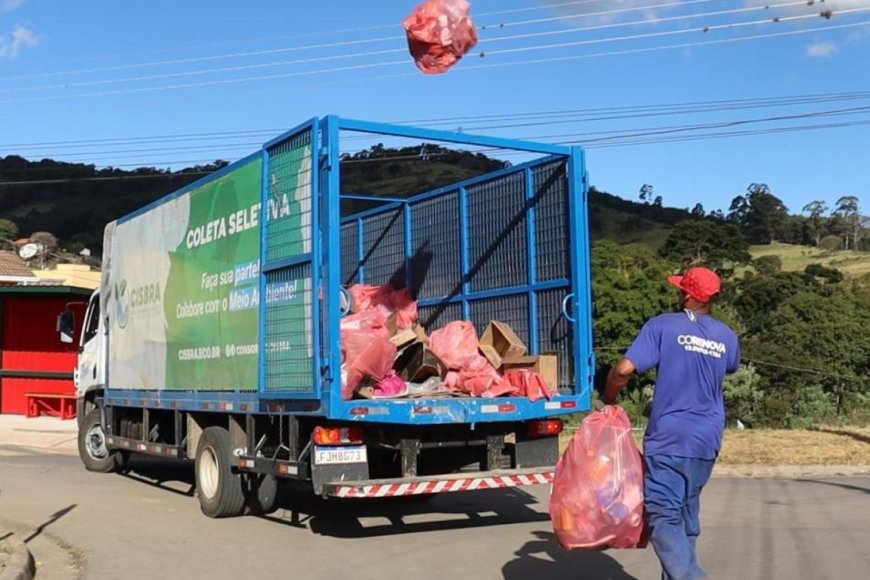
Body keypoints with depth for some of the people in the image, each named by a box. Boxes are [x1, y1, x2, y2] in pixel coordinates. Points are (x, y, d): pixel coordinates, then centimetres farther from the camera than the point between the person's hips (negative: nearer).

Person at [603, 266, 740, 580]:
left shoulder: (662, 326, -9)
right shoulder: (727, 336, 7)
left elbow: (624, 369, -16)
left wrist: (608, 399, 0)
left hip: (668, 439, -6)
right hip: (707, 440, 6)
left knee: (664, 517, -6)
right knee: (687, 514, 18)